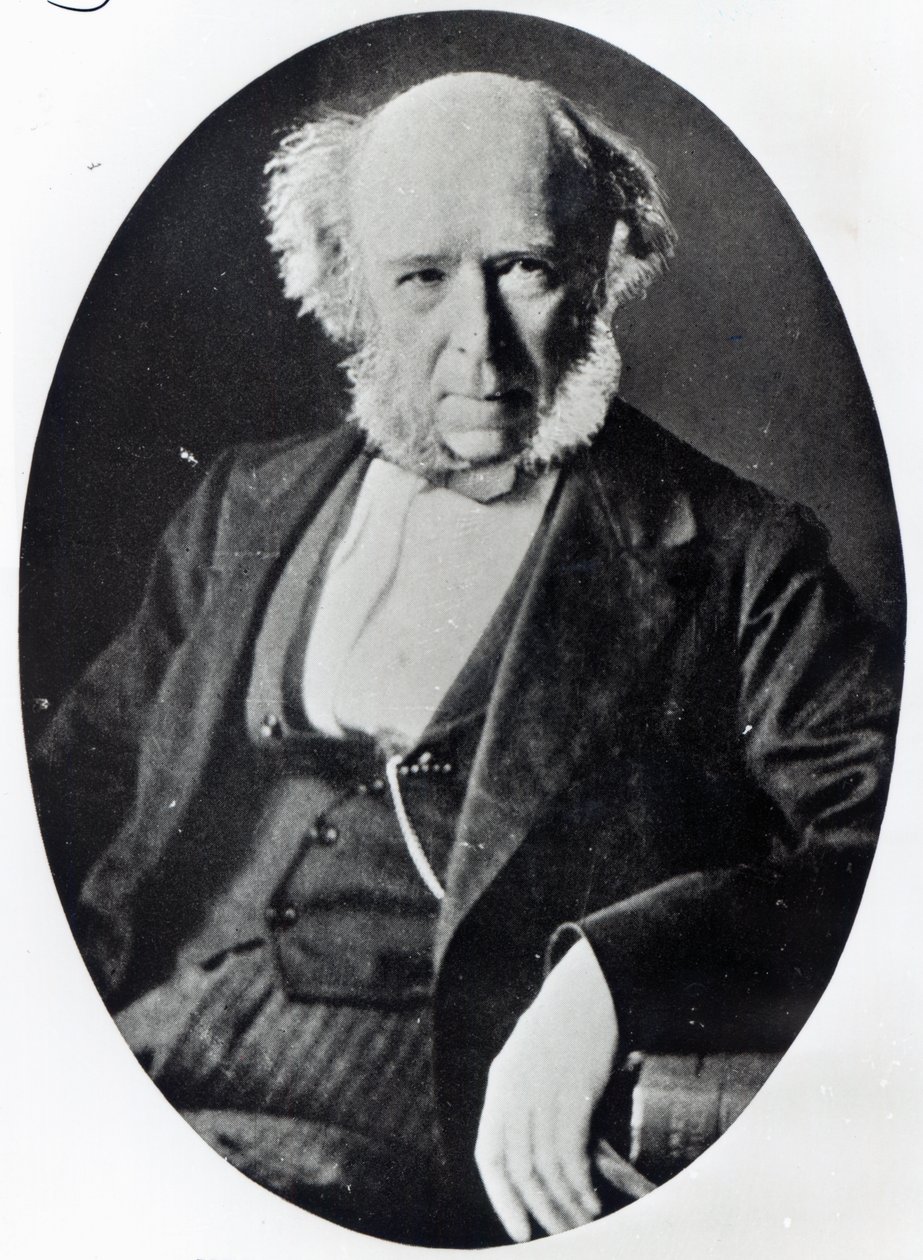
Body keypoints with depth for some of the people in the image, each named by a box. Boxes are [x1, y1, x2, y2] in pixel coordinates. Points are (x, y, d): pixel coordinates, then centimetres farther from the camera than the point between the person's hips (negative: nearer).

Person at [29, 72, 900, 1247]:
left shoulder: (734, 560, 2)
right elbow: (73, 796, 17)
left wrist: (606, 983, -22)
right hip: (118, 1097, 4)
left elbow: (887, 855, -8)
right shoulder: (245, 506, 15)